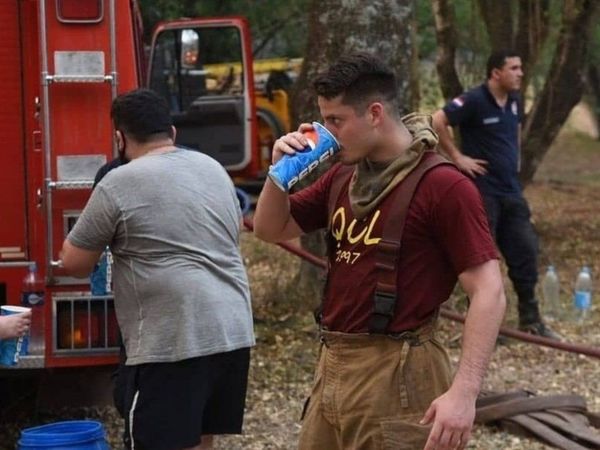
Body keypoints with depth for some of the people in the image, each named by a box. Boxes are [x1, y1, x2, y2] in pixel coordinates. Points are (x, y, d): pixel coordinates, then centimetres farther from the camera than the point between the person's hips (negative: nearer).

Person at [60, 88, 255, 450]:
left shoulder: (119, 184, -7)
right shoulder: (214, 169, 14)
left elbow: (75, 264, 0)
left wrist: (97, 236, 19)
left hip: (171, 344, -7)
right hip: (233, 334, 7)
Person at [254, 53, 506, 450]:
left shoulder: (443, 186, -14)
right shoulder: (342, 177, 10)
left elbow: (488, 293, -17)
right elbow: (272, 230, 20)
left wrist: (464, 392, -26)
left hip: (396, 373, -7)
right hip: (332, 366, 8)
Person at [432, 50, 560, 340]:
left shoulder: (514, 102, 8)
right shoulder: (474, 101, -15)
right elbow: (437, 123, -20)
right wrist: (457, 157, -16)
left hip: (511, 191, 7)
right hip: (482, 192, -7)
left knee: (525, 250, 8)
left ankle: (530, 319, 19)